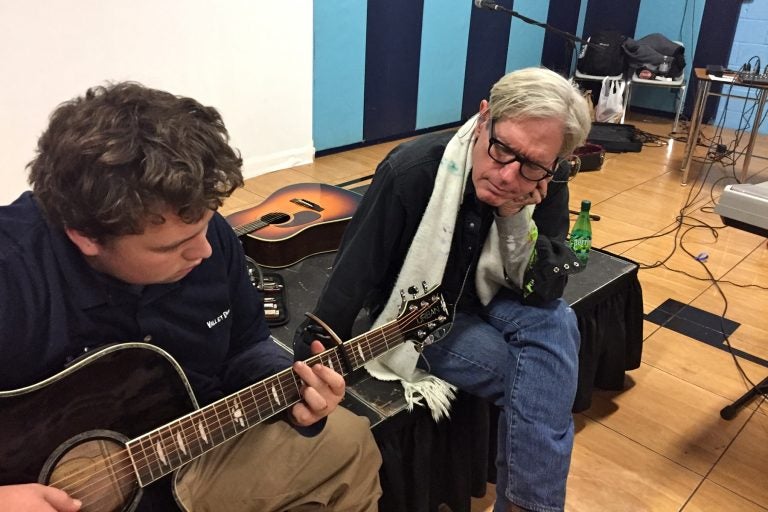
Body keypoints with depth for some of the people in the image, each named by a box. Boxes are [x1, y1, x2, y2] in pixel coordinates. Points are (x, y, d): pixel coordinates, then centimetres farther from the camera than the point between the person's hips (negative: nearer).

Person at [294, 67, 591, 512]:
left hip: (483, 298, 4)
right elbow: (351, 278, -23)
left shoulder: (549, 184, -16)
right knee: (543, 377, -20)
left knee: (555, 324, -26)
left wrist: (517, 217, -33)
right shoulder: (411, 172, -28)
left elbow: (542, 293, -17)